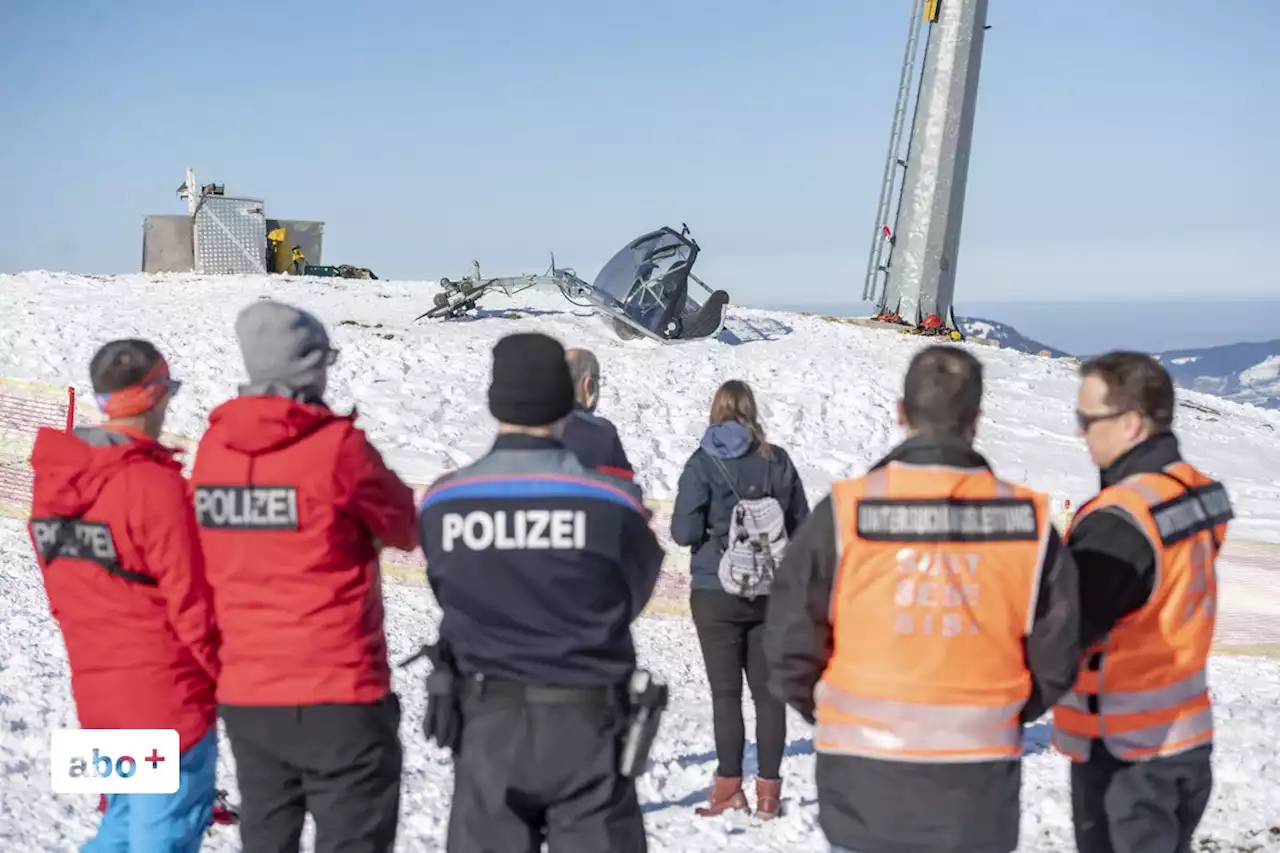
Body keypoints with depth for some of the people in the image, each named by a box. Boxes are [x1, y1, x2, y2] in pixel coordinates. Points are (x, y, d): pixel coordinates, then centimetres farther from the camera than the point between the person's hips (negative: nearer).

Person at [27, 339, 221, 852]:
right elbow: (189, 600, -17)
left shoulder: (53, 478, 2)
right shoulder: (155, 485, -20)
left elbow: (61, 589, 10)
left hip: (96, 690, 7)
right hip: (167, 694, -7)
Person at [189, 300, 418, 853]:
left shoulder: (215, 445, 1)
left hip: (244, 691, 6)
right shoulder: (336, 444, -14)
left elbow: (211, 559, 9)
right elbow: (406, 530, 0)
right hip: (337, 689, -6)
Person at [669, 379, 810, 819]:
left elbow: (684, 531, -13)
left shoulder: (703, 462, -10)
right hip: (773, 593, 3)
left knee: (725, 693, 5)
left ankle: (729, 788, 8)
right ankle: (768, 791, 11)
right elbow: (801, 524, 4)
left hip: (716, 593, -3)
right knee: (768, 691, 9)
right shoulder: (777, 461, -1)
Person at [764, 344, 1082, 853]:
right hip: (978, 788, 1)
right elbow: (1054, 660, 1)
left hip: (866, 784, -1)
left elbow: (792, 646, -6)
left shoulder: (845, 512, -11)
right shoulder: (1029, 521, -5)